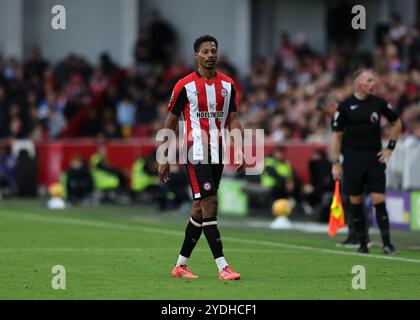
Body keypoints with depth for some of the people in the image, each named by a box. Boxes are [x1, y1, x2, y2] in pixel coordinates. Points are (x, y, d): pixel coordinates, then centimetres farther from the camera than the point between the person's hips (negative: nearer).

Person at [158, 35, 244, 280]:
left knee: (200, 209, 10)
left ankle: (181, 264, 19)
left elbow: (233, 119, 11)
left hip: (218, 155, 5)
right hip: (196, 154, -5)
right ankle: (223, 267, -15)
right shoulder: (185, 85, -3)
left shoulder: (228, 84, 10)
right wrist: (164, 158, -1)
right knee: (209, 205, -13)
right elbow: (171, 121, 1)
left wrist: (239, 150, -4)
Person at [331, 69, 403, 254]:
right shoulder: (345, 106, -2)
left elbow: (397, 122, 17)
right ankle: (363, 243, 12)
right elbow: (337, 135, 1)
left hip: (375, 158, 1)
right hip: (352, 160, -1)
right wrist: (336, 163, -3)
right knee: (356, 201, 3)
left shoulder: (378, 103, 3)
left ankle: (387, 243, -7)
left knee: (379, 200, -7)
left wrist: (390, 147, 10)